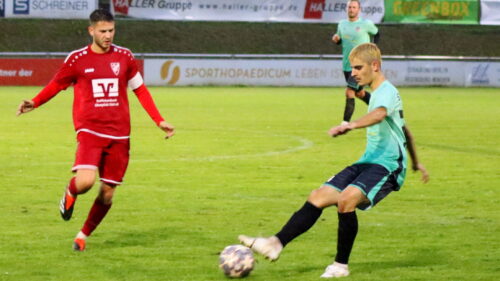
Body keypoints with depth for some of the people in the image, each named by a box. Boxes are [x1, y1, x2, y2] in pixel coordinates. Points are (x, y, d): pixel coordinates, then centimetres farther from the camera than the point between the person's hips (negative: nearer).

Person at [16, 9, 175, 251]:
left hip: (119, 134, 3)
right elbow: (56, 85, 12)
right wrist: (34, 103, -5)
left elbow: (140, 90, 16)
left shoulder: (124, 57, 7)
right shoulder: (77, 59, 0)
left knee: (108, 191, 3)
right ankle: (70, 193, 12)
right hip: (90, 130, -3)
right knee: (85, 181, -25)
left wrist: (159, 121, 11)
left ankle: (83, 235, 25)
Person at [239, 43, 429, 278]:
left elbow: (380, 114, -36)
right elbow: (404, 129, 32)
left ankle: (341, 265, -20)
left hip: (387, 165, -10)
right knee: (318, 197, -2)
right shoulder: (376, 94, 20)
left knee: (346, 198, -31)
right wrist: (415, 162, 44)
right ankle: (276, 244, -4)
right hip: (367, 162, 10)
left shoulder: (387, 91, -11)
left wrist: (352, 125, -53)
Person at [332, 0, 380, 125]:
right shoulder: (342, 24, 7)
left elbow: (376, 34, 11)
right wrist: (336, 39, -4)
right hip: (346, 65, 6)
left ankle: (345, 123, -13)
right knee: (359, 93, 18)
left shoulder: (366, 24, -7)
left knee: (349, 92, -16)